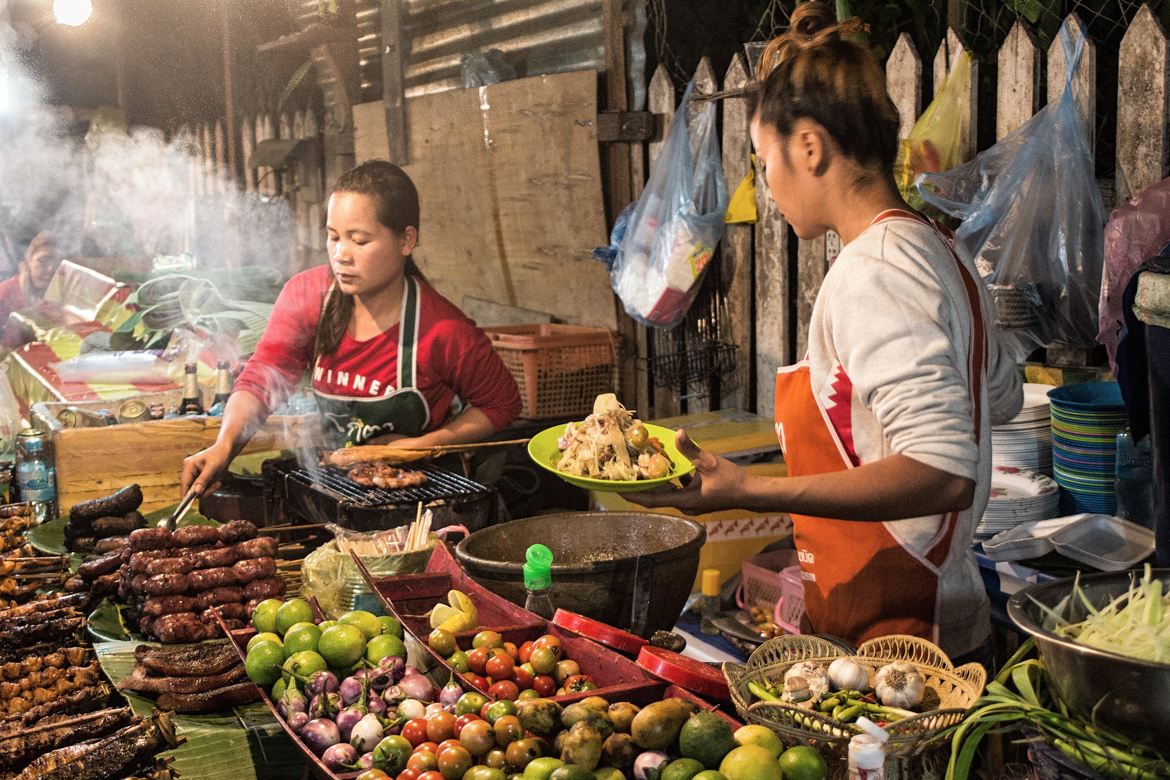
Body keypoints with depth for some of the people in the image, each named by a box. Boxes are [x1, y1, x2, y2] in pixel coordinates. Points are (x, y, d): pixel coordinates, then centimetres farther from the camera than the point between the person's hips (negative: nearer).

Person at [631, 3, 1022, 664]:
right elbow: (1003, 397, 25)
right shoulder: (938, 249, 9)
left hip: (894, 639, -9)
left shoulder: (873, 269, -21)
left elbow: (943, 474, -29)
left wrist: (752, 493, -33)